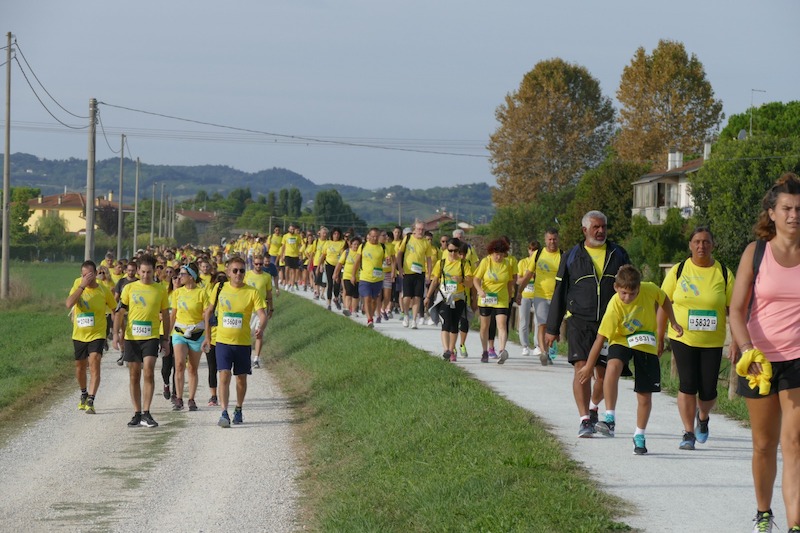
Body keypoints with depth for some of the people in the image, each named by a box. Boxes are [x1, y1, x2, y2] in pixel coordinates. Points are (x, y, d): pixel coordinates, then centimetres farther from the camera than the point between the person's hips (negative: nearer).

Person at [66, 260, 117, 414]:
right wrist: (82, 285, -27)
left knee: (94, 364, -20)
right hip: (79, 334, 3)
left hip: (97, 334, -3)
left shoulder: (104, 290, -8)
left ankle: (90, 401, -23)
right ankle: (84, 395, 42)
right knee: (80, 366, 16)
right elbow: (69, 304, -21)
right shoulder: (78, 284, -5)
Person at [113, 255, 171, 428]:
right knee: (134, 376, 6)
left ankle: (146, 413, -12)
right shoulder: (129, 288, 5)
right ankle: (137, 414, 15)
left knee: (148, 372, -16)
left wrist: (166, 339, 10)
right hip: (131, 337, 1)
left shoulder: (160, 290, 5)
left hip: (151, 337, -1)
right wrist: (116, 334, -6)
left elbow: (165, 315, 12)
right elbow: (120, 312, 4)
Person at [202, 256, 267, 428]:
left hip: (243, 342, 0)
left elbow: (262, 314, -12)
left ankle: (238, 410, 30)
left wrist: (261, 327, -34)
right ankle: (224, 414, -16)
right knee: (224, 376, -13)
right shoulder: (220, 289, 1)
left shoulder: (252, 292, -5)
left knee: (241, 378, 11)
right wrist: (207, 337, 13)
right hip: (223, 341, 0)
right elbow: (209, 312, 13)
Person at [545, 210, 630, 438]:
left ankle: (593, 407, 33)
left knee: (605, 374, 5)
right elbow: (559, 293, 9)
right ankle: (585, 420, -13)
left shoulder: (618, 255, 11)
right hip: (580, 322, -2)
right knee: (582, 369, -13)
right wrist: (552, 328, 6)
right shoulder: (572, 257, 6)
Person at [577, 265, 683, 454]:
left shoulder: (650, 290, -19)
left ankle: (639, 435, 24)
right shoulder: (615, 306, -25)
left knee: (645, 395, 2)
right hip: (621, 341, -2)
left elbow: (664, 300, 6)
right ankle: (610, 418, -35)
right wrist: (589, 366, -17)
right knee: (613, 366, -36)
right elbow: (601, 338, -21)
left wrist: (673, 323, 10)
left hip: (647, 344, 2)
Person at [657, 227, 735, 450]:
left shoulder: (724, 274, 1)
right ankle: (689, 433, 3)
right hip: (683, 338, 0)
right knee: (688, 385, -9)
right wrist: (659, 338, 4)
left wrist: (736, 341, -4)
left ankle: (702, 417, 33)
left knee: (708, 390, 0)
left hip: (712, 341, 1)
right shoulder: (678, 271, 0)